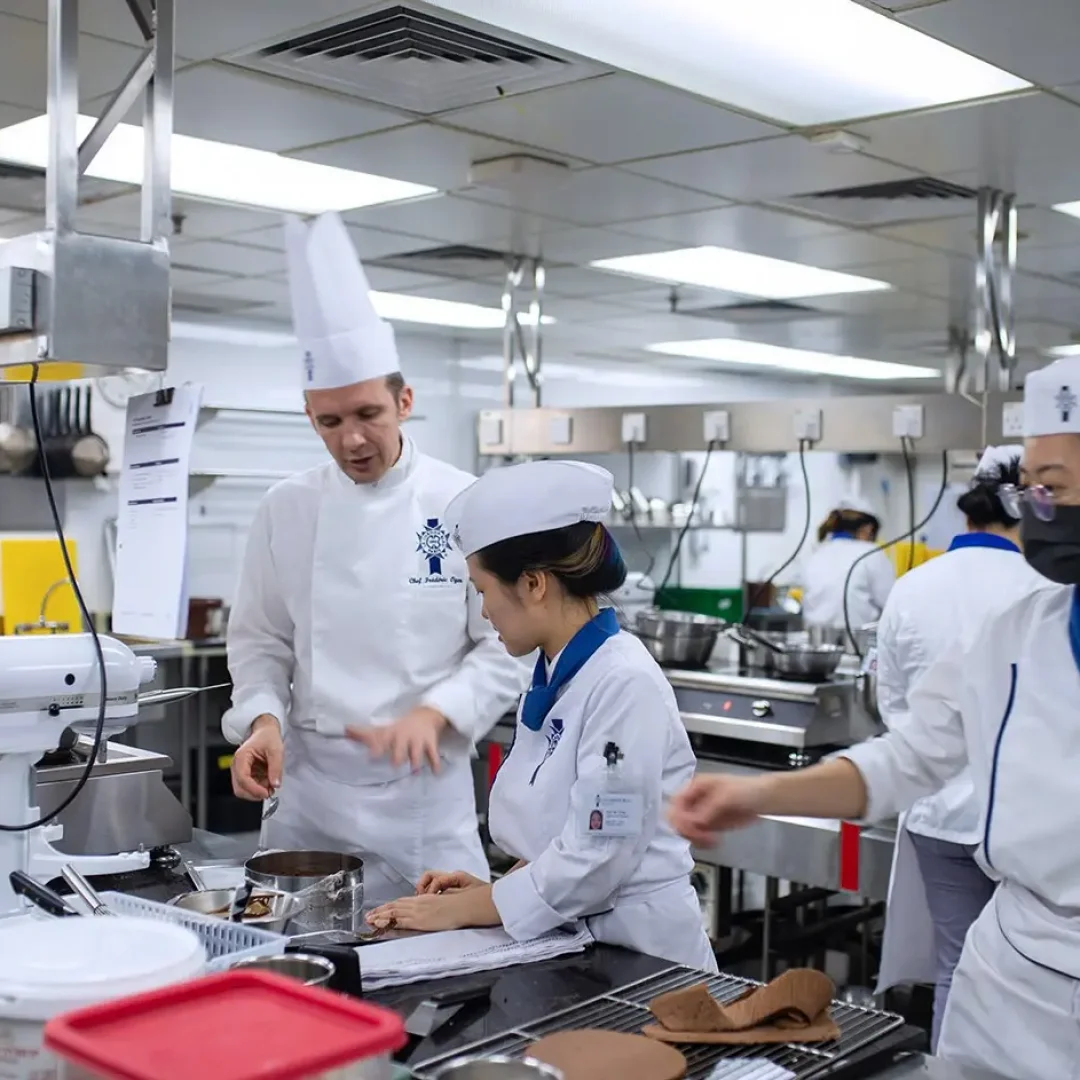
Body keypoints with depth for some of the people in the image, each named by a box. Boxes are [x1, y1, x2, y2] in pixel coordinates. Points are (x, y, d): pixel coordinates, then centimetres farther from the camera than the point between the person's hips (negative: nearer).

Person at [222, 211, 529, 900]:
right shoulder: (286, 509, 2)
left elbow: (508, 644, -6)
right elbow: (261, 640, 9)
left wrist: (432, 713, -20)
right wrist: (264, 718, -9)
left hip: (425, 783, -2)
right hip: (308, 777, 3)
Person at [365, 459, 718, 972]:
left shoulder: (625, 685, -18)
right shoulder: (556, 678, 7)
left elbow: (593, 862, -19)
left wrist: (461, 909, -11)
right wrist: (491, 890, 3)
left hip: (636, 954, -7)